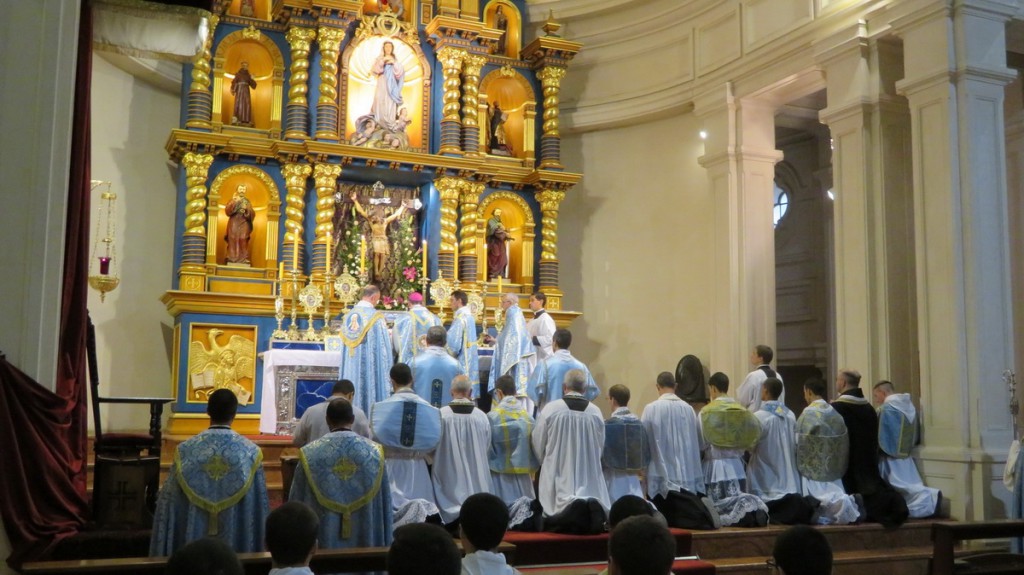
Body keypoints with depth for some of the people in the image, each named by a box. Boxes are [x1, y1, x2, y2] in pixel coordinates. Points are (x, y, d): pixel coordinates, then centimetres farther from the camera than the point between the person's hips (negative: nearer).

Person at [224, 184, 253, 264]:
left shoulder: (247, 201, 15)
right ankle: (232, 258, -10)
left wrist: (247, 209, -12)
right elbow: (227, 211, -5)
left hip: (244, 224, 0)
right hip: (234, 224, 0)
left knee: (243, 241, -9)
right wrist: (234, 202, -13)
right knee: (233, 240, -9)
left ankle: (243, 259, -11)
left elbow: (252, 214, 6)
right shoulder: (233, 200, 12)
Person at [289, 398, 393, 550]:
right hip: (364, 540, 1)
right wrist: (384, 544, 12)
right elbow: (384, 507, 2)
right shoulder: (374, 451, -3)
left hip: (323, 539, -1)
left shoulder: (310, 453, -8)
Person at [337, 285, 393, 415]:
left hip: (350, 368, 6)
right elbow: (383, 346, -10)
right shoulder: (375, 316, -12)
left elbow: (344, 343, 13)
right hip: (369, 365, -6)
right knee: (369, 393, 0)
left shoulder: (348, 315, 6)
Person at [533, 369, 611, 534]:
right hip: (589, 475, 2)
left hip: (558, 473, -2)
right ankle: (592, 506, -22)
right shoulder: (596, 412, -2)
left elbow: (538, 442, 1)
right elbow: (600, 446, 10)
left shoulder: (551, 409, -9)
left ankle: (568, 507, -27)